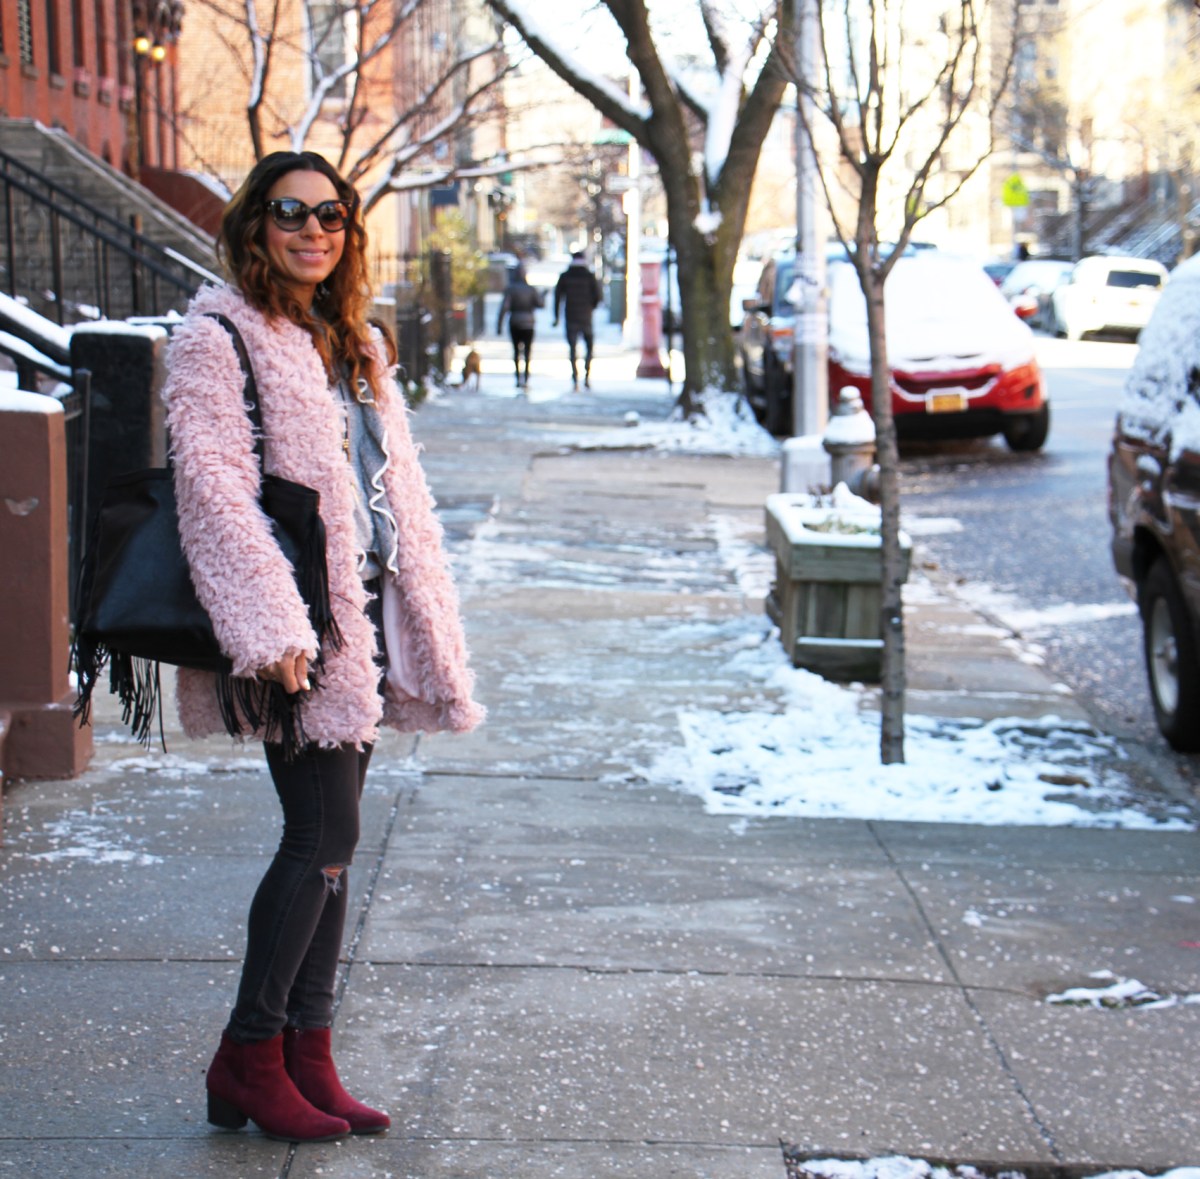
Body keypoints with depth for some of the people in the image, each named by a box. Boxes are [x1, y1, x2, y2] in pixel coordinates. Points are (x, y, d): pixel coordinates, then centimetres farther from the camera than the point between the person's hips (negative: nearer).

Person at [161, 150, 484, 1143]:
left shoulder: (355, 345, 19)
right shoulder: (216, 340, -6)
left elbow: (398, 491, 21)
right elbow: (213, 488, -15)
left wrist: (430, 621, 15)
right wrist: (268, 628, -24)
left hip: (363, 615, 8)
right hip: (291, 622, -8)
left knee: (329, 840, 8)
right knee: (325, 836, -10)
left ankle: (309, 1058, 15)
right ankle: (249, 1056, 3)